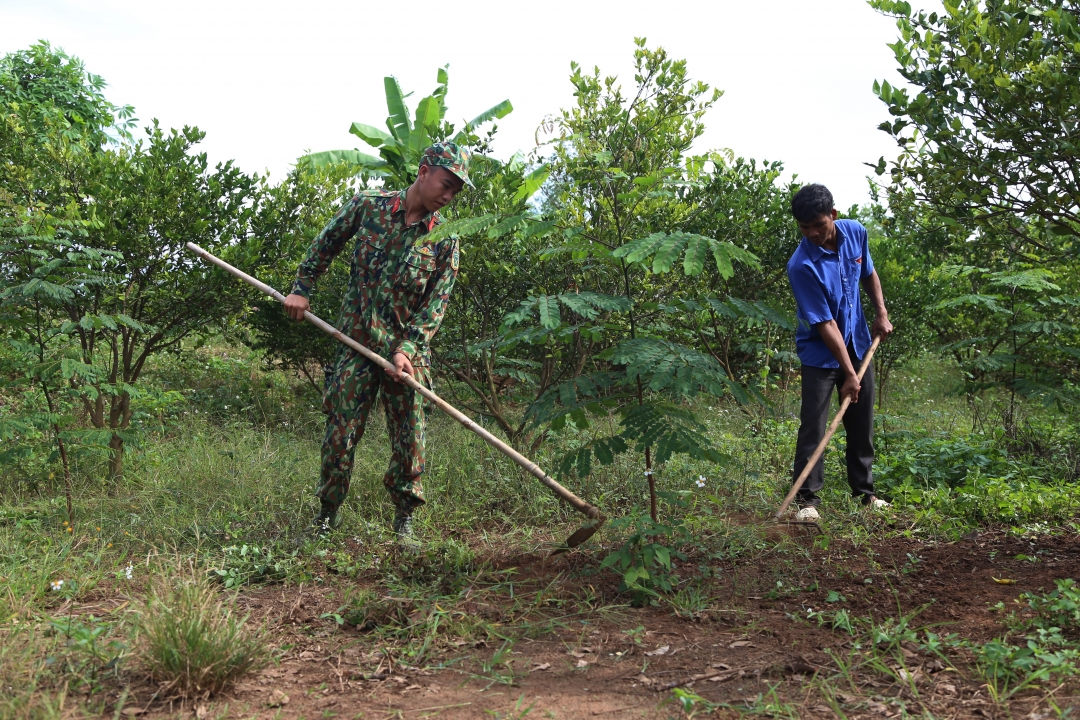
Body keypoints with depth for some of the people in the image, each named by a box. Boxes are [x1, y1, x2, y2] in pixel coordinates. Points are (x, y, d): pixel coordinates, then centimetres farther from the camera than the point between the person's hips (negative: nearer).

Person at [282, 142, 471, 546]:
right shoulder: (368, 206, -1)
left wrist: (407, 349, -15)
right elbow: (327, 243, 14)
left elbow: (437, 302, -5)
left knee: (408, 439, 2)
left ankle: (404, 520, 17)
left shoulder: (445, 239, -2)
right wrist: (302, 288, 10)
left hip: (407, 350, 0)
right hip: (356, 342, 0)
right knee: (340, 432, 3)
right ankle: (327, 513, 19)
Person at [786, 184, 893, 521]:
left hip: (858, 344, 6)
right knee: (813, 426, -7)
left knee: (862, 423, 13)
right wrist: (848, 373, -25)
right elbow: (825, 324, -26)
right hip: (820, 353, -6)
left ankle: (864, 490, 26)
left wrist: (881, 312, 5)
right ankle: (807, 498, 1)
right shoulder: (802, 265, -27)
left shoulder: (855, 232, -9)